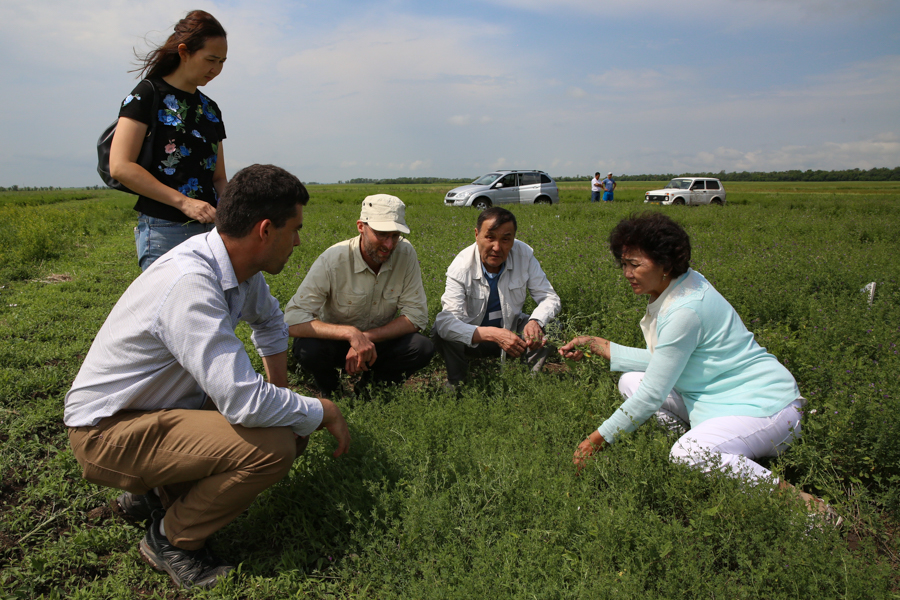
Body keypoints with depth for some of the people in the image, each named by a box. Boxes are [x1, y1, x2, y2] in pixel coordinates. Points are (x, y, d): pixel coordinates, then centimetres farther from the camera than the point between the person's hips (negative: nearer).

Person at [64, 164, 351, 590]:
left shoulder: (237, 264, -4)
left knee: (294, 425, 2)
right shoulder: (191, 284, -32)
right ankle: (173, 539, 1)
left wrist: (281, 392, 12)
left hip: (166, 406, 9)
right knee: (273, 447, -26)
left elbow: (269, 321, 19)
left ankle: (157, 492, 16)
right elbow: (245, 402, -35)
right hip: (107, 432, -9)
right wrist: (323, 412, -19)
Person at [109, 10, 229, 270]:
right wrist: (184, 202, -17)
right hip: (163, 232, -6)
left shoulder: (210, 109, 17)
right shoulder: (148, 95, -1)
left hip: (208, 230, 6)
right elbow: (120, 166, -11)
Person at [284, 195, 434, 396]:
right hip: (336, 342, -2)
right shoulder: (332, 260, -24)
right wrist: (351, 333, -42)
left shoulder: (405, 254, -16)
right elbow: (293, 321, -29)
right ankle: (331, 393, 2)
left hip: (379, 342, 2)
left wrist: (368, 337, -27)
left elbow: (416, 315, -15)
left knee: (423, 348, -24)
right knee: (307, 348, -33)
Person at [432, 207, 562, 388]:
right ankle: (456, 382, -4)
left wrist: (535, 322, -36)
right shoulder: (461, 267, -26)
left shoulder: (524, 254, -17)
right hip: (473, 337, -2)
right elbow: (446, 322, -37)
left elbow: (550, 298, -12)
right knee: (441, 332, -30)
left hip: (511, 330, 2)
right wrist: (494, 334, -50)